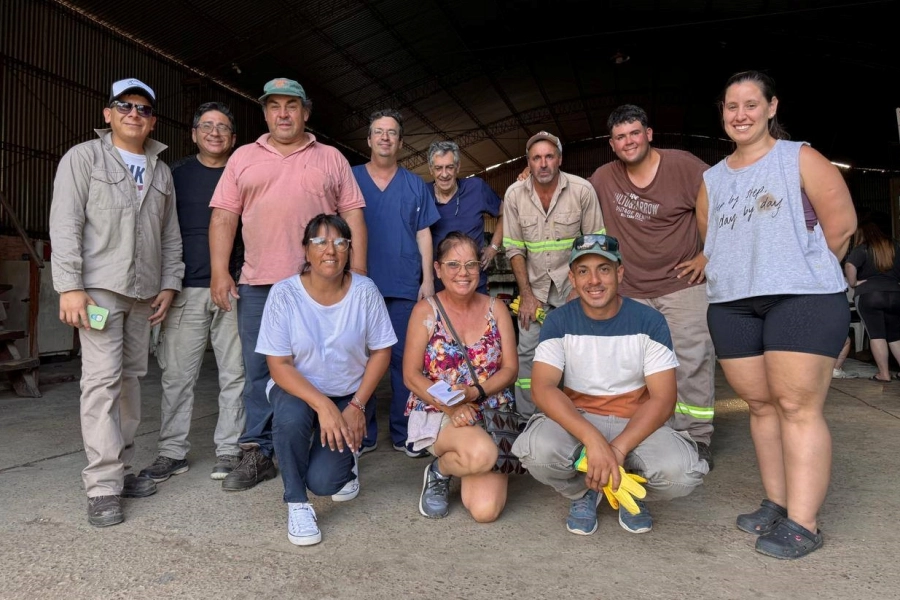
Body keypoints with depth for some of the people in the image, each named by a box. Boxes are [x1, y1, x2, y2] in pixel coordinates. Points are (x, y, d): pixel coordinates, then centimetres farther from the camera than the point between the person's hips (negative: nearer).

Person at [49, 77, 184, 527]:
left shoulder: (161, 171, 17)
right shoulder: (83, 158, 2)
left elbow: (170, 234, 17)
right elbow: (64, 225, -6)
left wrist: (169, 283, 8)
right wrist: (70, 286, -14)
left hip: (144, 291, 5)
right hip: (99, 287, -5)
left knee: (131, 378, 8)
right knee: (102, 379, -10)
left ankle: (120, 468, 18)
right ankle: (102, 487, -6)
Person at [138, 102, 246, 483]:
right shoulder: (177, 174, 11)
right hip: (186, 290, 1)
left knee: (234, 375, 2)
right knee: (177, 375, 3)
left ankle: (229, 449, 13)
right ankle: (172, 452, 14)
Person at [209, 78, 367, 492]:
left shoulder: (331, 159, 12)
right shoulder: (243, 158, 14)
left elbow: (353, 216, 7)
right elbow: (223, 217, 9)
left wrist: (357, 272, -2)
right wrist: (219, 272, -1)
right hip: (258, 284, 2)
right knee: (258, 371, 5)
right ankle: (258, 454, 16)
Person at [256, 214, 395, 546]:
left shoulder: (365, 291, -14)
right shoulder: (284, 294, -17)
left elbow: (381, 352, -6)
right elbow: (279, 365, -17)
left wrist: (357, 406, -14)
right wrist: (323, 406, -30)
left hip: (349, 394, 0)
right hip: (296, 389, 0)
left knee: (324, 481, -15)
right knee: (290, 417, -36)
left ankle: (347, 457, 24)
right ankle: (297, 504, -10)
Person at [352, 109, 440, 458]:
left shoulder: (415, 185, 12)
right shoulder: (350, 178, 9)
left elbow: (423, 234, 10)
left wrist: (427, 279, 1)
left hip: (405, 287, 1)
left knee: (404, 360, 2)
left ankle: (404, 434, 13)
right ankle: (362, 433, 14)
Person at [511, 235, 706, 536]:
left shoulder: (649, 321, -7)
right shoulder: (559, 322, -6)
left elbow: (663, 398, -12)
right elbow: (542, 387, -19)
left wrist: (618, 448, -27)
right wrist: (593, 439, -35)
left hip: (636, 424, 0)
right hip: (576, 421, 0)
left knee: (682, 471, -31)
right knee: (538, 449, -33)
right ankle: (583, 492, 4)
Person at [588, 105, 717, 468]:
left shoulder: (682, 165, -7)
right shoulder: (603, 179, 4)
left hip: (682, 284, -3)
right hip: (630, 291, 4)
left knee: (692, 362, -4)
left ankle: (696, 440, 8)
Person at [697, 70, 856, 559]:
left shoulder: (801, 159, 3)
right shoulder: (712, 179, 16)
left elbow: (841, 223, 0)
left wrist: (802, 271, 5)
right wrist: (739, 274, 11)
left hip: (802, 300, -5)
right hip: (731, 305, 5)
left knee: (798, 407, -6)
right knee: (760, 405, 8)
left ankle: (802, 523, -1)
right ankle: (775, 504, 19)